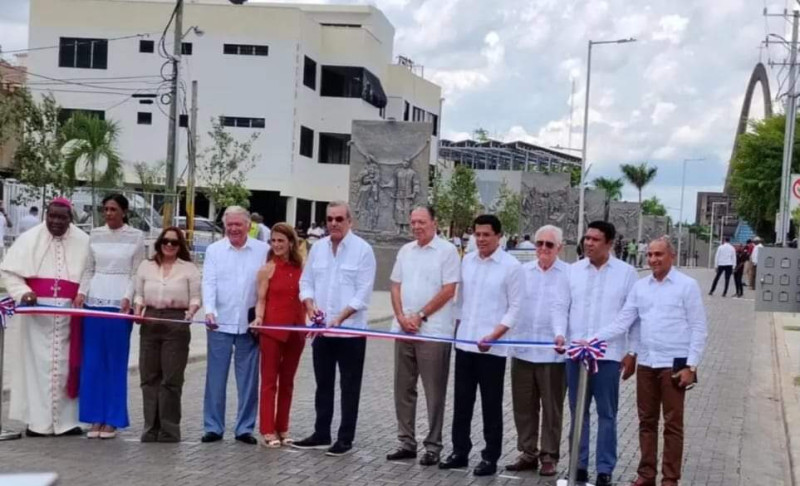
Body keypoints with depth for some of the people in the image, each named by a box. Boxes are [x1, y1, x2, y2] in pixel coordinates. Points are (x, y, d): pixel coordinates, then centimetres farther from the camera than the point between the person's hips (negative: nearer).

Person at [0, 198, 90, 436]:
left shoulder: (83, 242, 4)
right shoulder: (30, 239, 3)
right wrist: (22, 292, -11)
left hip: (70, 312, 1)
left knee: (66, 365, 3)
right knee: (37, 364, 0)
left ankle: (66, 420, 10)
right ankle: (37, 421, 4)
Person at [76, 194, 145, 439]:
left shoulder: (135, 237, 1)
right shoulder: (95, 234, 9)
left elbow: (136, 273, 0)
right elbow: (89, 270, 13)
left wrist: (128, 298, -13)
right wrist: (81, 292, -1)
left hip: (119, 303, -3)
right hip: (94, 301, 3)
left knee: (116, 362, 0)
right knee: (93, 361, 3)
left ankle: (112, 419, 7)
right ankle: (95, 418, 10)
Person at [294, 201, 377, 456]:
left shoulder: (363, 249, -8)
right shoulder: (318, 247, 8)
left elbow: (363, 293, -12)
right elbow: (306, 281, 12)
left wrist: (339, 318, -20)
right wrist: (310, 305, -7)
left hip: (350, 330, -5)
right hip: (322, 329, 5)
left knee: (349, 387, 3)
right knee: (323, 384, 14)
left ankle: (345, 439, 10)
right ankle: (321, 434, 24)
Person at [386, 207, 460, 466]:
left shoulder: (447, 251, -5)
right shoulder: (405, 251, 13)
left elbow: (448, 291, -11)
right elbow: (396, 286, 12)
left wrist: (420, 316, -12)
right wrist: (401, 317, -4)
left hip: (433, 332, -6)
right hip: (404, 330, 6)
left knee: (434, 392, 1)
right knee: (403, 389, 10)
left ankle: (433, 446, 9)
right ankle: (406, 442, 19)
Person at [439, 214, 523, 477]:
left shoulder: (511, 266, -8)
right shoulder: (467, 261, 8)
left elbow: (515, 308, -8)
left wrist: (493, 336, -17)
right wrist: (457, 328, 10)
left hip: (492, 347, -5)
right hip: (464, 344, 5)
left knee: (491, 405, 4)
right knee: (461, 401, 11)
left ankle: (490, 457, 13)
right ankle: (460, 451, 22)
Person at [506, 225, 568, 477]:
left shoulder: (571, 274, -3)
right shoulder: (522, 271, 8)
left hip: (553, 353, -4)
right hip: (522, 350, 4)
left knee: (552, 408, 6)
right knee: (523, 406, 11)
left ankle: (549, 456, 17)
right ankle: (528, 453, 23)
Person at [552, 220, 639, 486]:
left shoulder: (626, 272, 0)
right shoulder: (573, 270, 6)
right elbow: (560, 305, 7)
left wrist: (632, 353, -2)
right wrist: (560, 333, -11)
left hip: (609, 354, -3)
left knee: (606, 414, 4)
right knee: (578, 412, 10)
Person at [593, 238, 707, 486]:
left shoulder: (687, 285, -5)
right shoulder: (640, 286, 7)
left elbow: (699, 329, -5)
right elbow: (622, 322, 4)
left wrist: (691, 365, -11)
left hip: (673, 364, -4)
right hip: (646, 363, 4)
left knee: (672, 424, 3)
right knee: (647, 421, 12)